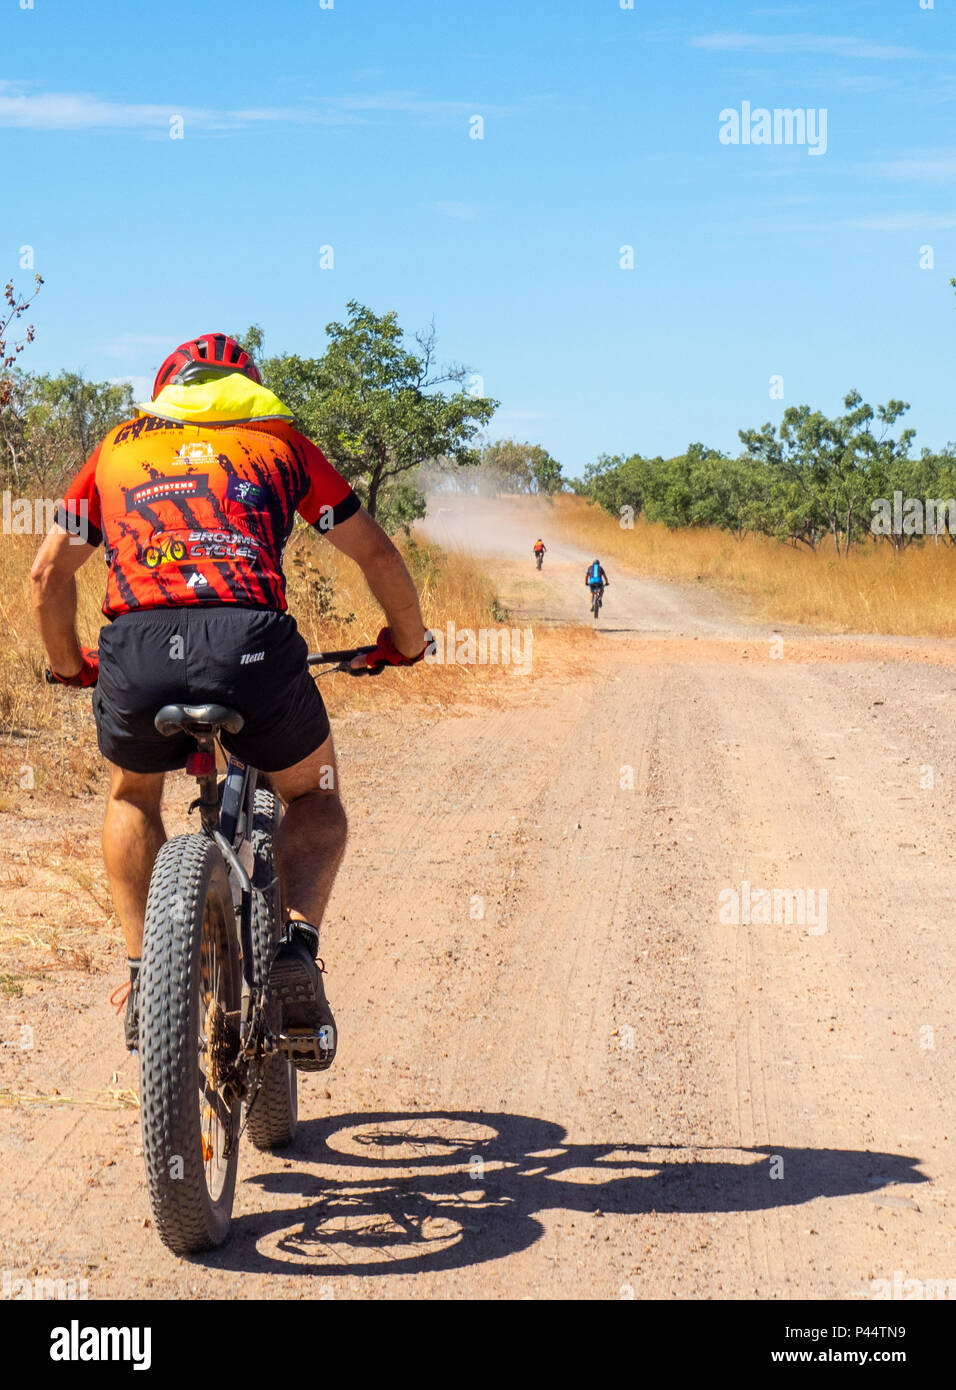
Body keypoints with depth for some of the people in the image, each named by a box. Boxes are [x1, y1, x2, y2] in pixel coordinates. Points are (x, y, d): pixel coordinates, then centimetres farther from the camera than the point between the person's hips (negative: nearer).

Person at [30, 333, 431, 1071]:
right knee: (316, 799, 27)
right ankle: (295, 941, 2)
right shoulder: (279, 440, 26)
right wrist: (407, 640, 42)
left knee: (133, 796, 34)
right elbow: (376, 553, 25)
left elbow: (49, 573, 30)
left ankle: (143, 974, 22)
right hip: (251, 645, -1)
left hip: (136, 654, 1)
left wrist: (69, 664, 46)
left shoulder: (119, 446, 29)